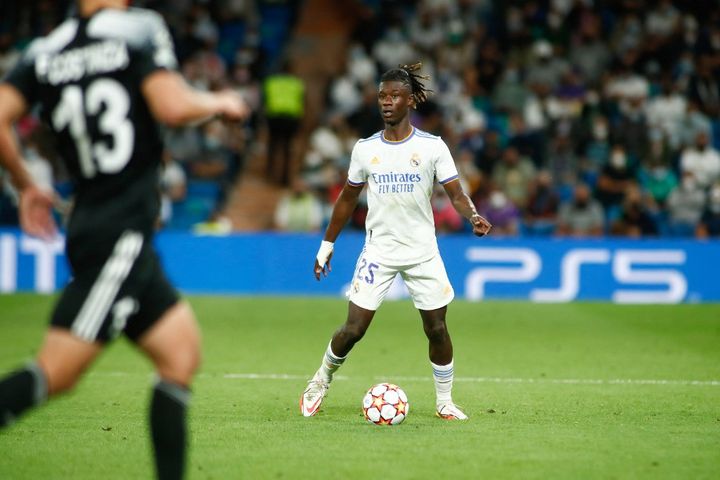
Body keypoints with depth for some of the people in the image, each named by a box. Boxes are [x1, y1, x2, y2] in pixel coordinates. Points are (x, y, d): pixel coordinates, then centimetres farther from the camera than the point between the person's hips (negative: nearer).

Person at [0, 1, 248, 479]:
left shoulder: (44, 51, 10)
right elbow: (173, 107, -18)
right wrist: (219, 102, 3)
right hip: (121, 235, -8)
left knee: (181, 352, 13)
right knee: (56, 372, -11)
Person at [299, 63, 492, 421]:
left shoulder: (432, 146, -3)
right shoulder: (365, 149, 3)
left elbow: (455, 194, -4)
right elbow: (348, 199, 13)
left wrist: (474, 217, -25)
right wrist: (326, 246, 15)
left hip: (423, 252, -1)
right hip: (378, 251, 1)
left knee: (437, 329, -1)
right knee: (353, 329, -5)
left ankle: (445, 402, 15)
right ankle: (320, 381, 20)